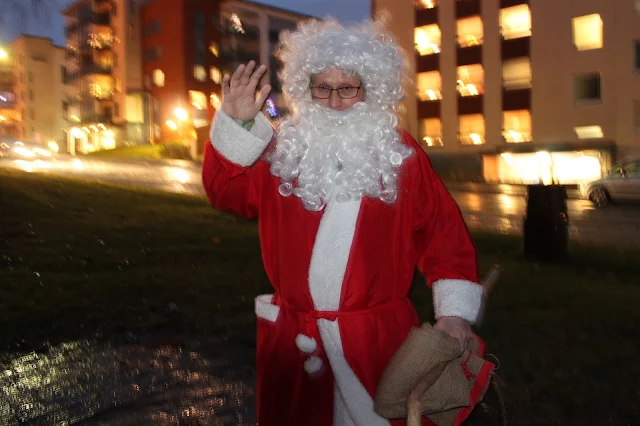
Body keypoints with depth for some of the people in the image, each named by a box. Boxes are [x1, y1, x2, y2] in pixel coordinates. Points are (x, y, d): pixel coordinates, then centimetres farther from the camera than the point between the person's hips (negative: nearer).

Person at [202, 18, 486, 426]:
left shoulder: (401, 155, 1)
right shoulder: (281, 150, 5)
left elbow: (443, 232, -1)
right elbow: (226, 193, -4)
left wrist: (455, 311, -8)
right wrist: (237, 125, -13)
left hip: (377, 336, -1)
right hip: (293, 336, 2)